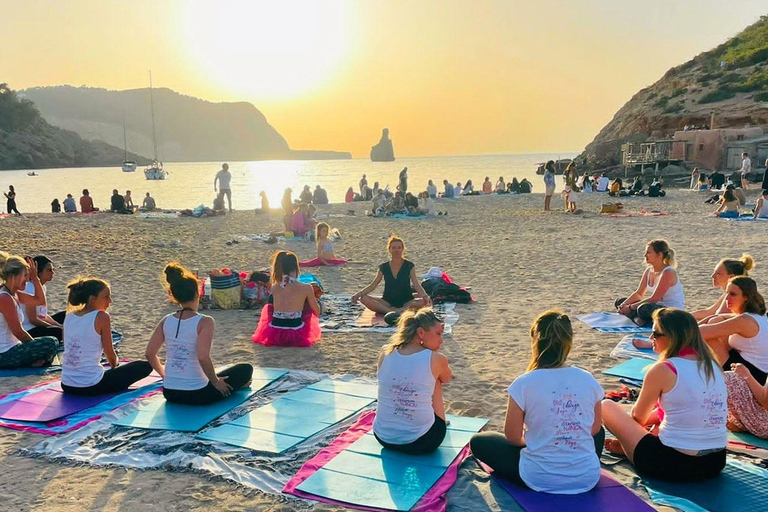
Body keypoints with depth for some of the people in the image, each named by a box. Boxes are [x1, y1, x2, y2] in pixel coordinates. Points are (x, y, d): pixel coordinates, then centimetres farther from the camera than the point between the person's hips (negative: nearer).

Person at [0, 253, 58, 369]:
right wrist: (36, 346, -6)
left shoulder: (14, 295, 8)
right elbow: (18, 332, -19)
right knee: (51, 343, -25)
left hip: (9, 349, 11)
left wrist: (35, 278, 9)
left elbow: (39, 300, 19)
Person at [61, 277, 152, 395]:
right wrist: (115, 365, 17)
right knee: (145, 366, 4)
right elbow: (109, 352, -6)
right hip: (91, 387, -8)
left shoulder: (69, 316, 6)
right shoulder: (101, 317, -12)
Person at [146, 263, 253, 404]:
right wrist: (215, 382, -11)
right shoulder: (204, 322, -17)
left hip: (169, 393, 6)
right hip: (197, 395, -6)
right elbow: (203, 357, -27)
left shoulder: (166, 321, -1)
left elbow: (150, 354, 1)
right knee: (246, 369, 15)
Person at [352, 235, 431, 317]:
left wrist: (425, 296, -30)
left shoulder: (409, 266, 0)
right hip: (387, 302, 2)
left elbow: (416, 284, -10)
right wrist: (359, 293, -13)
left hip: (406, 302, -2)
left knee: (423, 302, -33)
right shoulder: (383, 267, 5)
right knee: (364, 299, -25)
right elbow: (373, 285, 4)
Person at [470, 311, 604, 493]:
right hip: (588, 477, 3)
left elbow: (512, 436, -7)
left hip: (540, 479, -3)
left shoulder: (524, 383, -16)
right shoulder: (588, 380, -6)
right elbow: (594, 429, 7)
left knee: (478, 441, 16)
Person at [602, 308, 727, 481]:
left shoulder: (662, 369, -14)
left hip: (674, 465, -7)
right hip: (716, 463, 7)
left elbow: (638, 417, 2)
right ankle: (629, 445, 29)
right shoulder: (713, 367, 5)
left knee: (606, 406, 7)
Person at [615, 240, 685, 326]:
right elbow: (638, 294, 6)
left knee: (643, 309, -40)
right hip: (657, 306, 9)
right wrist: (623, 305, -11)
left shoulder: (668, 273, -21)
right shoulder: (649, 270, 5)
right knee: (619, 302, 4)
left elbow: (654, 298, -25)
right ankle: (638, 318, -18)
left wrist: (630, 307, -23)